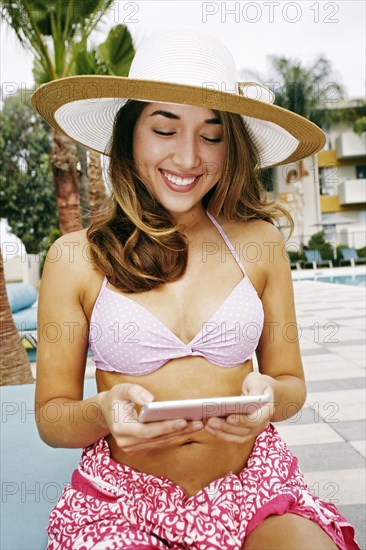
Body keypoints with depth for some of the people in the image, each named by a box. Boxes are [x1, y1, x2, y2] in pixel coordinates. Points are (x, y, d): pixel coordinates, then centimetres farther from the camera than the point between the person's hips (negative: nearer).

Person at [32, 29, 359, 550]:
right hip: (124, 495, 0)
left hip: (252, 486, 1)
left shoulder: (259, 240, -2)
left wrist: (269, 397, -16)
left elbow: (291, 382, 5)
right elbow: (51, 418, -1)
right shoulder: (75, 257, -7)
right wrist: (102, 411, -21)